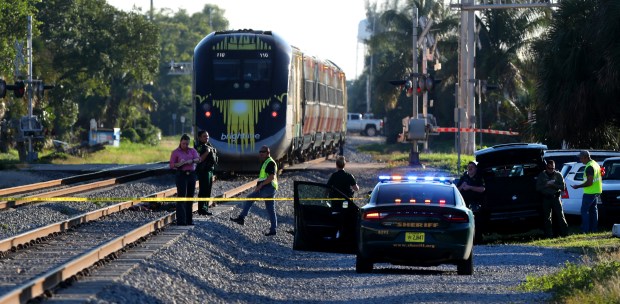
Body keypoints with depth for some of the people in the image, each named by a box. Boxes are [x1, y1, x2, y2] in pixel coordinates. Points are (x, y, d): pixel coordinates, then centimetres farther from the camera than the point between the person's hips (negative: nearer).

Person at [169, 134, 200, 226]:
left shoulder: (192, 151, 11)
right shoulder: (175, 152, 3)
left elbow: (198, 159, -6)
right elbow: (172, 165, -3)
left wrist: (191, 161, -26)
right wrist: (179, 164, -22)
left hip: (191, 174, 4)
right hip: (181, 175, -4)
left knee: (190, 197, 6)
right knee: (181, 197, -11)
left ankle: (189, 220, 13)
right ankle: (181, 220, -14)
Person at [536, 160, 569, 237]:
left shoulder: (558, 175, 6)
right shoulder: (541, 175, 7)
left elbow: (563, 187, -1)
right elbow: (538, 187, 0)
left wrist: (553, 185, -15)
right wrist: (546, 185, -14)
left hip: (556, 198, -1)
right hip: (546, 198, 1)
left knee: (560, 216, -3)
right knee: (547, 218, 0)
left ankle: (564, 233, 0)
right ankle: (549, 235, 3)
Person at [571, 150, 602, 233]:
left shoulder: (589, 167, -21)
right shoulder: (596, 164, 11)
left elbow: (589, 182, -24)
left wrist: (578, 186, -16)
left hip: (590, 192, -10)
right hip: (597, 191, 10)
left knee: (584, 210, -5)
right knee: (593, 209, 15)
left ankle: (585, 230, -8)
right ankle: (594, 229, 17)